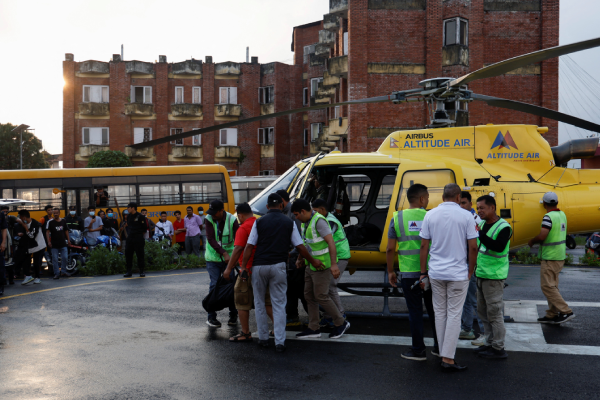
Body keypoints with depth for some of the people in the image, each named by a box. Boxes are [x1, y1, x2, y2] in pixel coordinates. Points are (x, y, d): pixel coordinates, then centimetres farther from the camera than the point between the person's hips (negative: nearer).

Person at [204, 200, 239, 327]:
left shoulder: (232, 220, -10)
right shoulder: (209, 219, -9)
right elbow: (210, 239, -17)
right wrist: (224, 253, -27)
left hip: (229, 258, 0)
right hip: (213, 258, 0)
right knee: (214, 285, -3)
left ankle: (233, 315, 14)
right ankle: (211, 317, 7)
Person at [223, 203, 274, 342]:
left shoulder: (243, 228, -14)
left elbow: (238, 249, -21)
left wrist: (228, 269, -17)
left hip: (248, 270, -7)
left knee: (242, 302, 6)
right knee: (266, 300, 18)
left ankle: (245, 333, 10)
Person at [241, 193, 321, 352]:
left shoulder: (259, 222, 2)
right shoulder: (289, 223, 4)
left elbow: (249, 246, -2)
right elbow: (300, 246, 5)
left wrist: (243, 266, 5)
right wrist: (313, 261, 19)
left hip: (259, 266, 0)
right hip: (278, 266, 0)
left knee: (259, 303, 14)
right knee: (279, 304, 5)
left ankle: (263, 338, 18)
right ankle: (279, 342, 1)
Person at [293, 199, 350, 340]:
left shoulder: (319, 221, -19)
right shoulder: (305, 222, 11)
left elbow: (331, 242, -25)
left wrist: (334, 264, -31)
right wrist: (301, 258, 27)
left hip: (322, 265, -10)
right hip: (311, 265, 10)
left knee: (321, 296, -5)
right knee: (309, 295, 10)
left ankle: (341, 323, 12)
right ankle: (313, 329, 18)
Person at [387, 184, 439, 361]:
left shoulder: (397, 218, -3)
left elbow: (390, 249, -3)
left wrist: (390, 271, 7)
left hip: (409, 273, -1)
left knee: (415, 311, 6)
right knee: (434, 309, 13)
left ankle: (418, 350, 12)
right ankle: (439, 347, 23)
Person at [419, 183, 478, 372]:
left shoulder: (430, 215, 0)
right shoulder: (466, 216, -6)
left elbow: (424, 246, 1)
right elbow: (473, 247, -7)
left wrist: (423, 273, 9)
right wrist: (470, 271, 7)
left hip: (436, 273, 3)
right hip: (458, 273, -3)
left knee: (440, 312, 13)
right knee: (454, 314, 2)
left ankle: (444, 354, 21)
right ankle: (448, 358, 2)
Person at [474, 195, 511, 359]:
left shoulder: (503, 227, -13)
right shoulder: (482, 224, 11)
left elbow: (499, 246, -30)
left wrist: (479, 234, -33)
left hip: (494, 276, -9)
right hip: (481, 274, 9)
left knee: (494, 312, -3)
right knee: (483, 311, 14)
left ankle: (498, 349, 5)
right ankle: (490, 343, 25)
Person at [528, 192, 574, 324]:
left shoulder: (549, 217, -19)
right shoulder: (562, 214, 10)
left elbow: (542, 236, -26)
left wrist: (532, 241, -9)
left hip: (550, 257, -9)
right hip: (560, 256, 9)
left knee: (547, 286, -5)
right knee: (552, 286, 14)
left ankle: (566, 312, -5)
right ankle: (552, 315, 18)